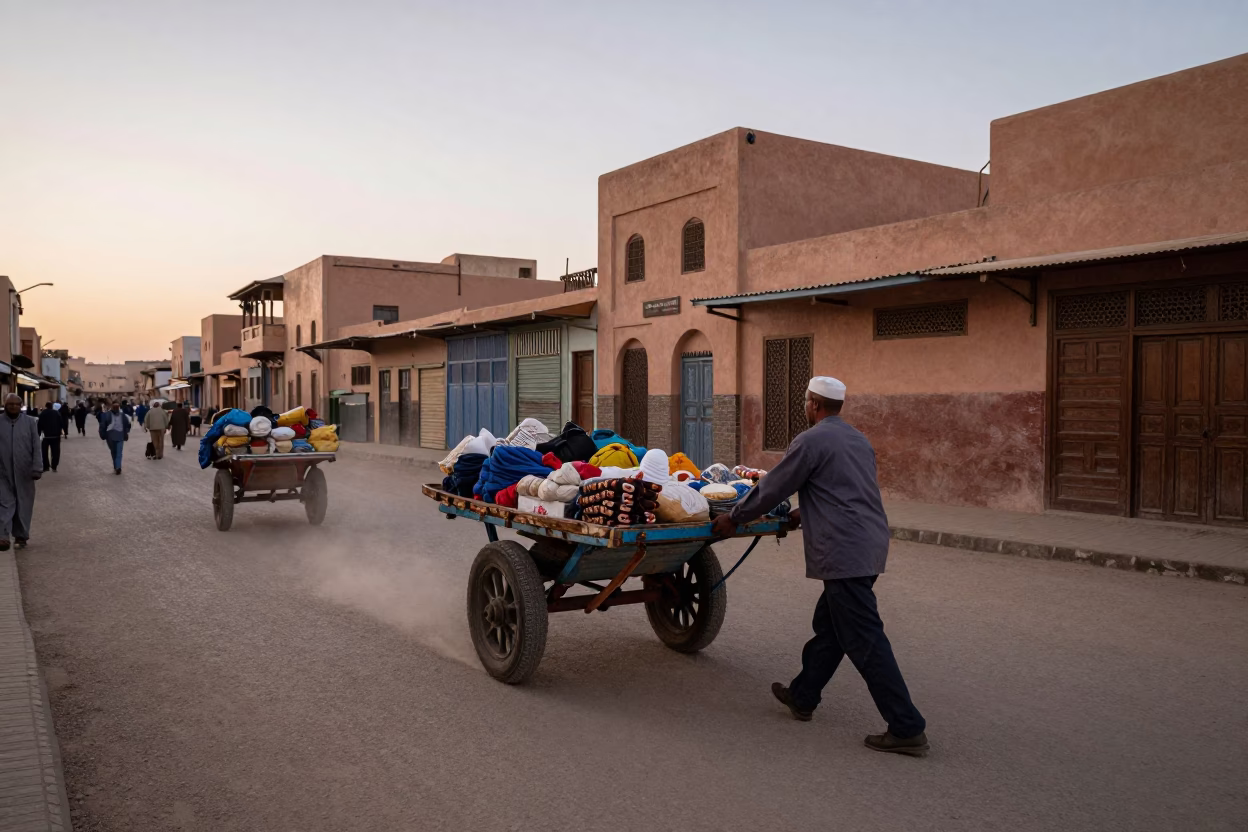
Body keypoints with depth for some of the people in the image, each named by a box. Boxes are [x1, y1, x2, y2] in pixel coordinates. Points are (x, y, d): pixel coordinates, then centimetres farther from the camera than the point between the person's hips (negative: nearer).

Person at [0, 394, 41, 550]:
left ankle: (21, 536, 19)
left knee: (24, 505, 8)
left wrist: (36, 468, -7)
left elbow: (36, 447, -1)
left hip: (24, 473, 0)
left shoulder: (30, 422, 1)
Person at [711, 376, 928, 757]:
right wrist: (806, 513, 37)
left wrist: (733, 518, 9)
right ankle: (803, 697, 33)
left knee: (865, 640, -5)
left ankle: (907, 729, -1)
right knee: (828, 625, 20)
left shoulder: (811, 441, -9)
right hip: (870, 544, 10)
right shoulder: (858, 440, 17)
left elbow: (771, 489, -5)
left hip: (845, 552, -9)